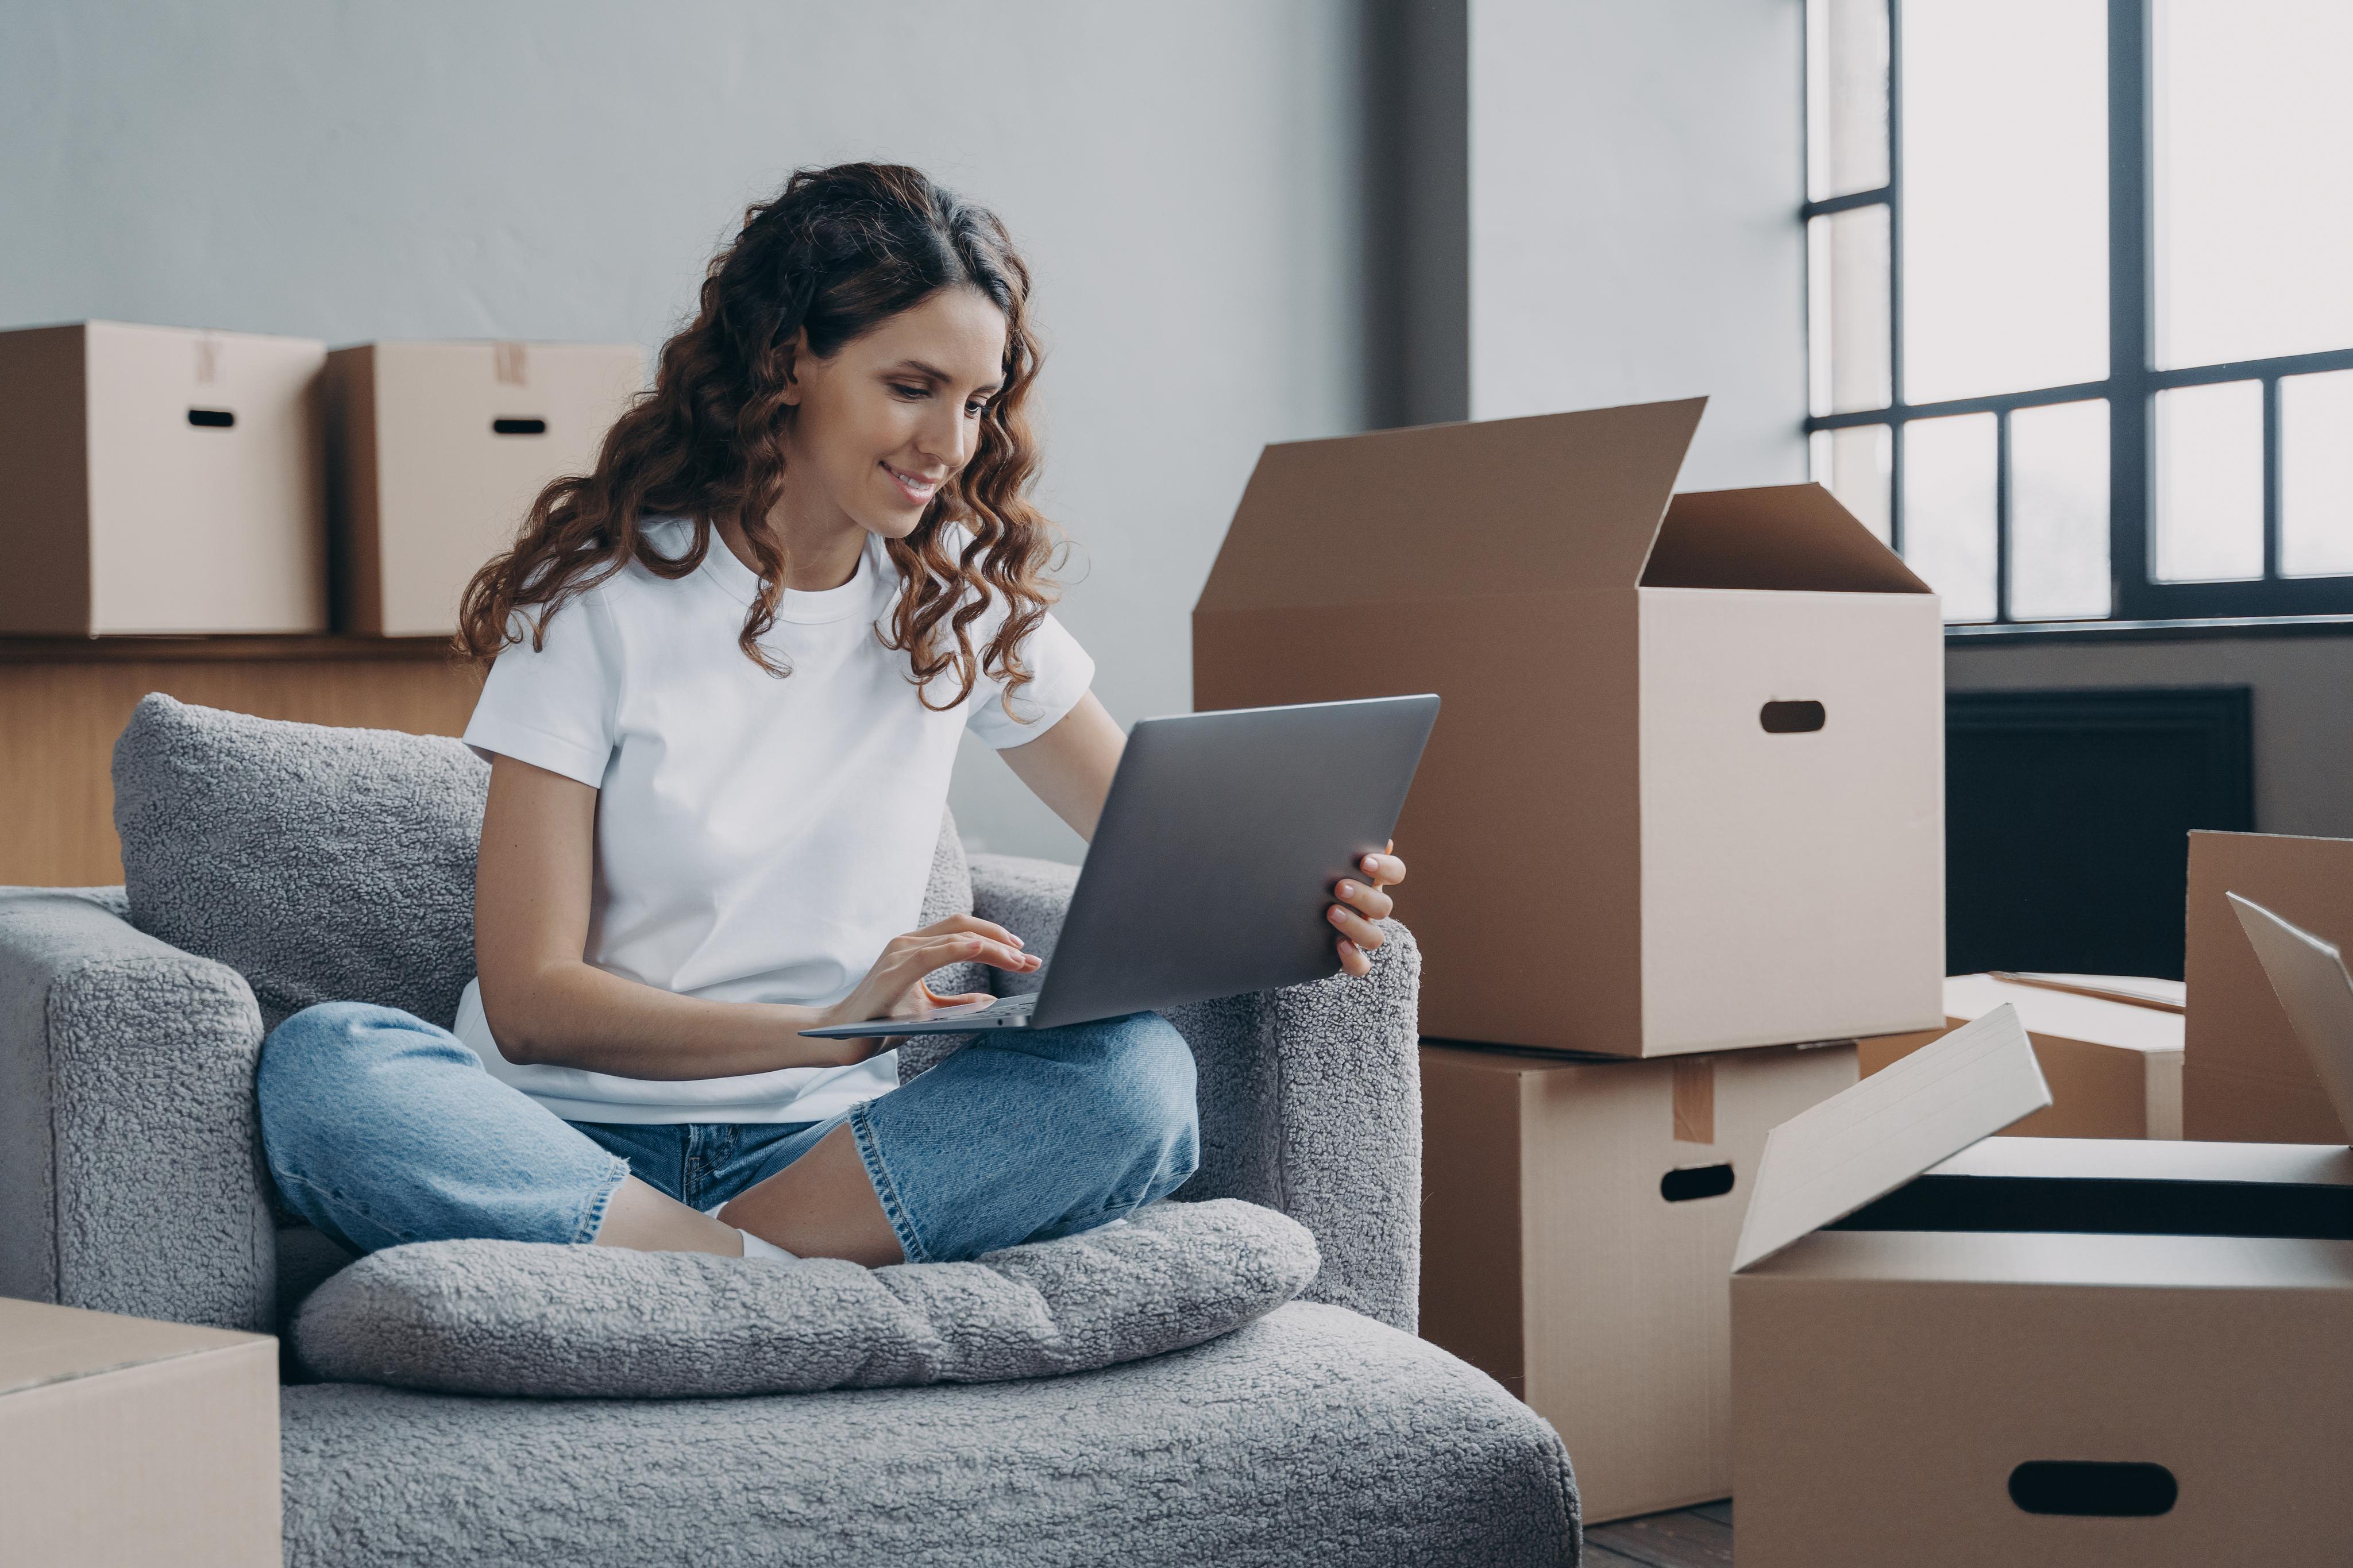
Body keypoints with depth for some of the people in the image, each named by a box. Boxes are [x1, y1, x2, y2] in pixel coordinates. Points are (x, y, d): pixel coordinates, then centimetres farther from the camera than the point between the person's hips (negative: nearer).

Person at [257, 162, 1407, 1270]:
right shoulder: (595, 599, -4)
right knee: (318, 1067, -34)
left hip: (819, 1149, 3)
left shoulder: (967, 601, 8)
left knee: (1139, 1076, -26)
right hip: (578, 1142, -3)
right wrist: (829, 1028, -25)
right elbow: (531, 1001, -10)